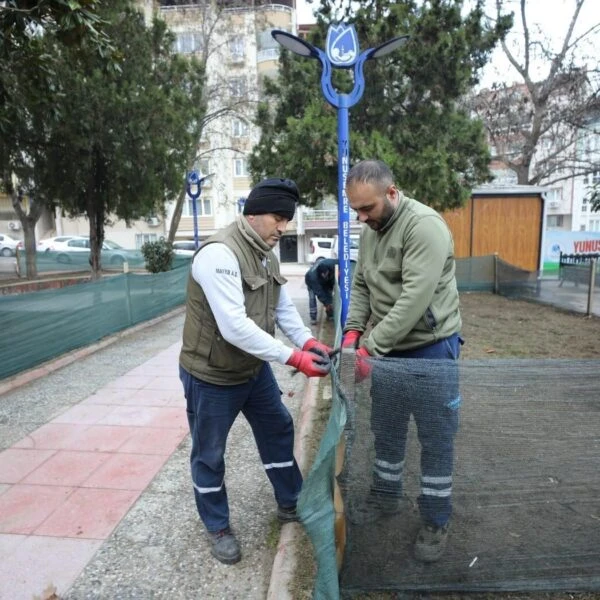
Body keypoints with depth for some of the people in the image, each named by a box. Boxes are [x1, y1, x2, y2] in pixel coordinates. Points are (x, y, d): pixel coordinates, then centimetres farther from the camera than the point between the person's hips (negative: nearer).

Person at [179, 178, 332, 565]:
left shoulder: (267, 254, 3)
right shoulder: (220, 253, -27)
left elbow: (283, 307, 6)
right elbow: (235, 327, -34)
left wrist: (308, 341, -11)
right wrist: (294, 358, -32)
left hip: (255, 369, 9)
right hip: (211, 375, -8)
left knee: (278, 430, 19)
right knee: (209, 454, 11)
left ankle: (291, 504, 41)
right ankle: (218, 527, 35)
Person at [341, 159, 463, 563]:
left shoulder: (424, 225, -20)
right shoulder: (370, 231, 6)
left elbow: (415, 298, -27)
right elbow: (361, 287, 10)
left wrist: (370, 348, -26)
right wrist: (353, 331, -6)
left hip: (431, 350, -7)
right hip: (387, 350, 7)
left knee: (436, 440, 9)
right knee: (387, 432, 19)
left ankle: (436, 521, 28)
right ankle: (386, 496, 41)